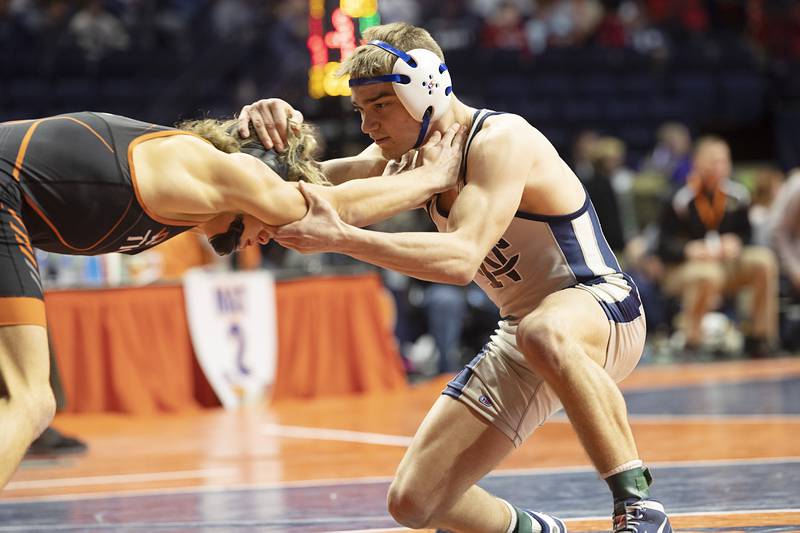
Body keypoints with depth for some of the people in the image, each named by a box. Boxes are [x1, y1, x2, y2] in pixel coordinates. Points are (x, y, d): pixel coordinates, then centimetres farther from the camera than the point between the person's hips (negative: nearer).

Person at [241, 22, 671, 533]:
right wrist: (275, 136, -25)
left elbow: (462, 258, -36)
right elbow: (313, 187, -4)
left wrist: (341, 238, -44)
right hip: (520, 335, 8)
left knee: (543, 335, -46)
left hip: (602, 305, -8)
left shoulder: (500, 140, -22)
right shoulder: (410, 151, 4)